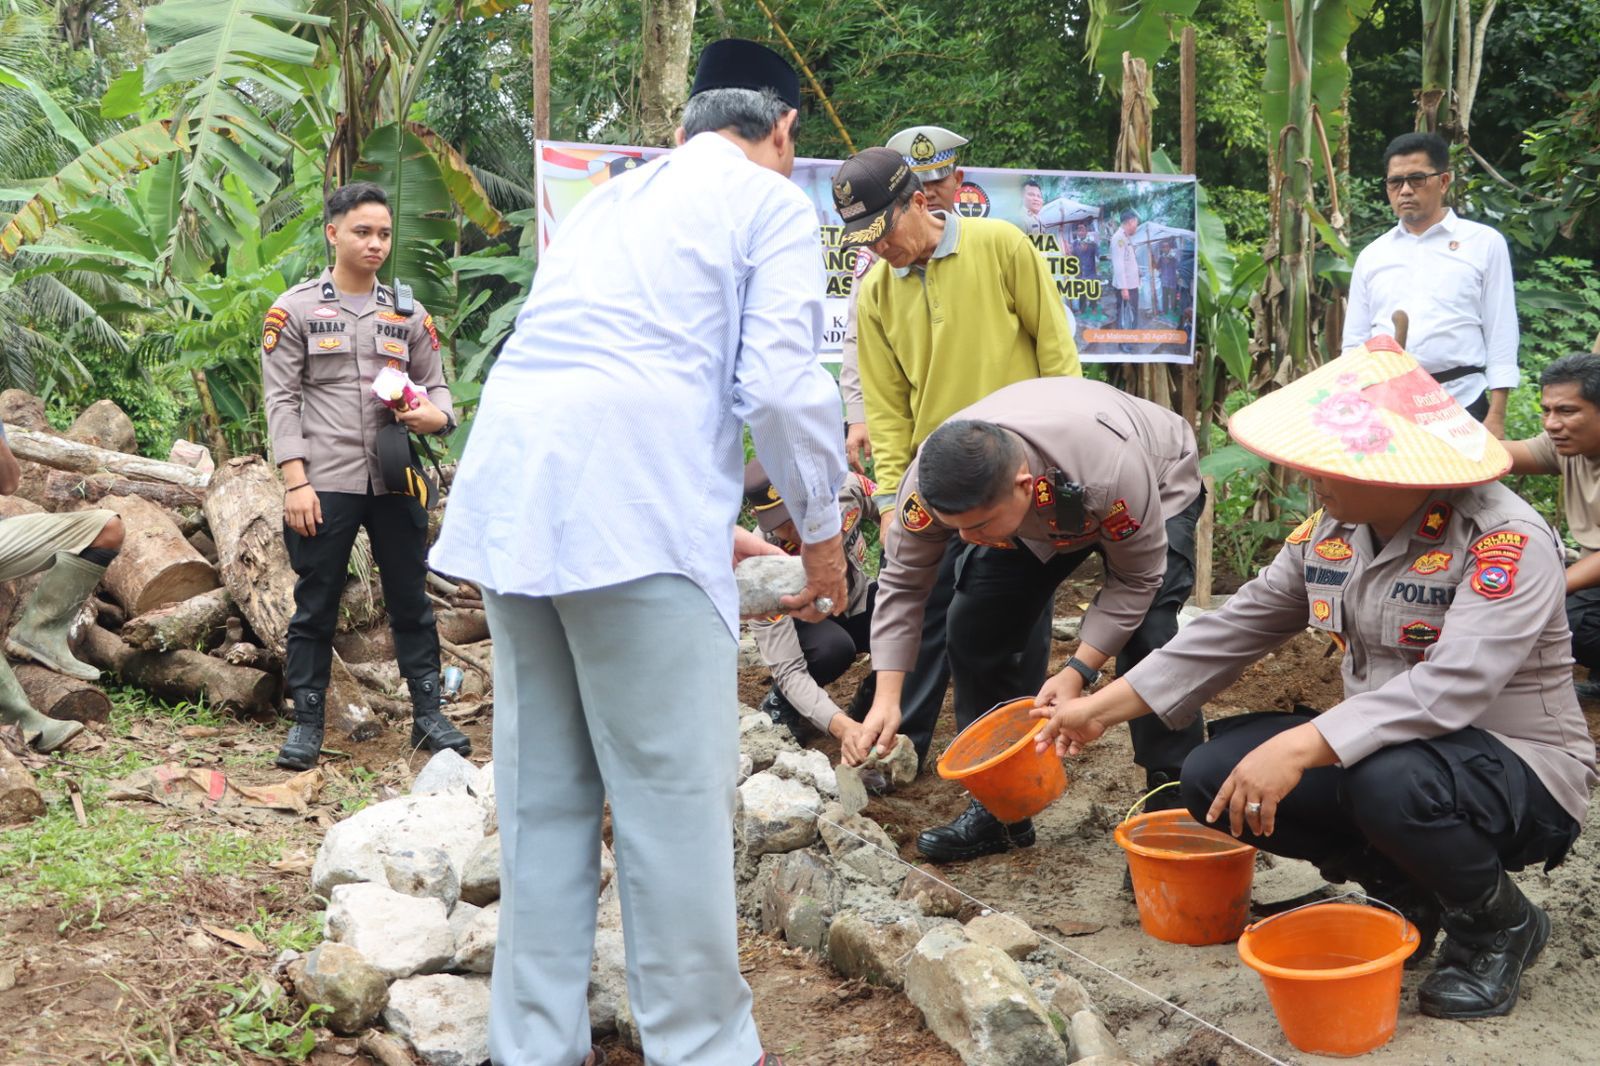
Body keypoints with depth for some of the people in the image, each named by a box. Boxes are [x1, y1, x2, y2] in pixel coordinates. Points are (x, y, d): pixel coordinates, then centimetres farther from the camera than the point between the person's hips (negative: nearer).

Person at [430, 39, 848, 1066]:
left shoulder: (607, 201, 29)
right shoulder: (772, 204, 8)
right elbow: (781, 383, -5)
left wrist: (705, 520, 37)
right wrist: (823, 532, 8)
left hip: (509, 498, 7)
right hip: (628, 510, -7)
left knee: (543, 790, 14)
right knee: (675, 794, 2)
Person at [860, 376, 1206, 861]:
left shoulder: (1109, 470, -45)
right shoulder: (934, 481, -33)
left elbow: (1135, 582, -29)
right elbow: (900, 584, -22)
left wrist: (1077, 672, -37)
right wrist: (886, 700, -30)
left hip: (1160, 489, -4)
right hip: (1034, 516, 4)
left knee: (1144, 637, -26)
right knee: (974, 623, -8)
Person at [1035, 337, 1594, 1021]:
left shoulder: (1508, 542, -24)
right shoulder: (1331, 531, -1)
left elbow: (1453, 688, -37)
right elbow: (1235, 630, 5)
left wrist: (1299, 748, -45)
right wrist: (1103, 708, 3)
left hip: (1518, 769, -7)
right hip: (1381, 750, 7)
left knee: (1391, 781, -39)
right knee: (1214, 774, -7)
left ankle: (1500, 925, -5)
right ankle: (1407, 891, 10)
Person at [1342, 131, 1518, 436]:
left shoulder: (1484, 243, 7)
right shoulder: (1371, 256, 15)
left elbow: (1501, 335, 2)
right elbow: (1354, 344, 14)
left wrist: (1496, 415, -6)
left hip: (1461, 405, -2)